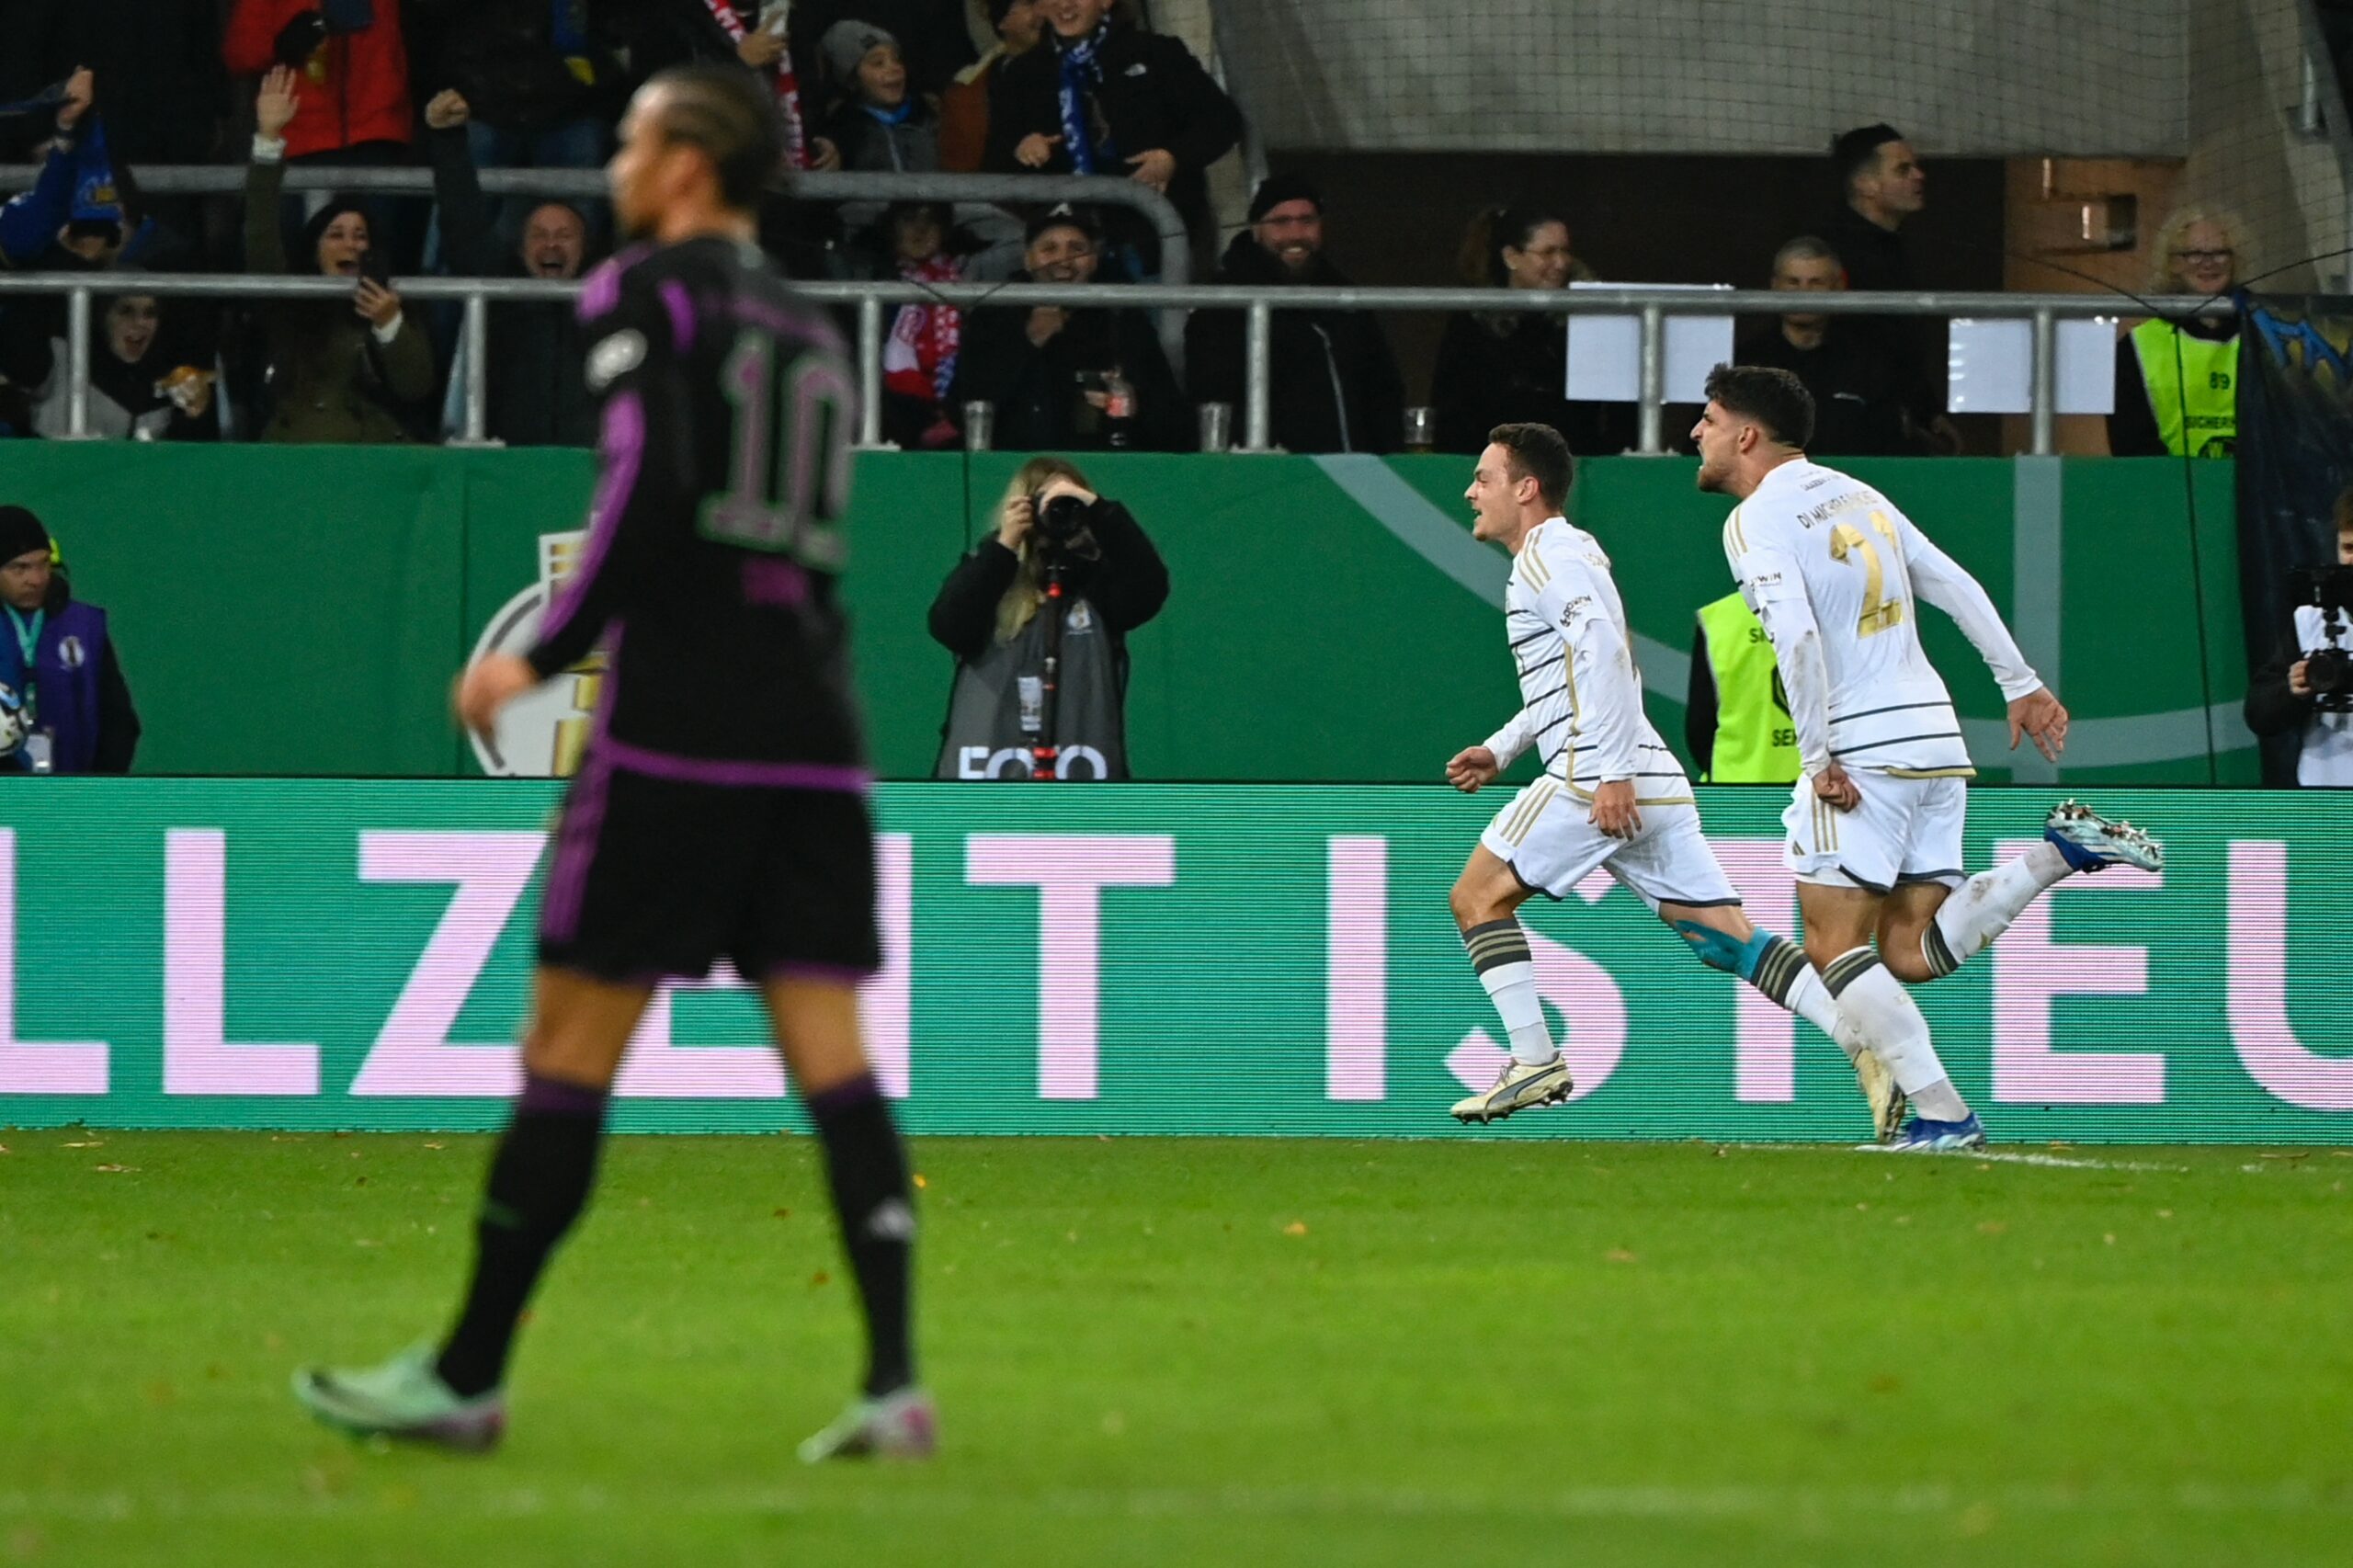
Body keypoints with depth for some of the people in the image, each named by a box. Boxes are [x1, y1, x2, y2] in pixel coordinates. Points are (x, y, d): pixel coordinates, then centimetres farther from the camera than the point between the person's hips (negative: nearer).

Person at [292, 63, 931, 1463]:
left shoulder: (649, 296, -2)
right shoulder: (813, 329, 20)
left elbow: (647, 495, -15)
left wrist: (545, 655, -8)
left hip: (677, 732, -6)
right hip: (814, 742, 6)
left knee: (570, 1045, 1)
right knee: (829, 1047, 0)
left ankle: (467, 1378, 7)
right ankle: (896, 1383, -13)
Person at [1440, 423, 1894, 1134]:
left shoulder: (1552, 556, -6)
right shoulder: (1561, 556, 26)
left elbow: (1605, 652, -20)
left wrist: (1612, 771, -25)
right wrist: (1499, 750, 30)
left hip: (1596, 781, -9)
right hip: (1653, 785, 9)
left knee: (1478, 897, 3)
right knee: (1728, 939, 1)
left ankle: (1536, 1063, -3)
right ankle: (1868, 1047, -12)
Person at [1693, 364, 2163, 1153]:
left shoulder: (1757, 520, -7)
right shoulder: (1856, 496, 18)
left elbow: (1796, 634, -21)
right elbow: (1956, 586, 18)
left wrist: (1819, 756, -18)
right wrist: (2022, 685, 21)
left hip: (1862, 753, -8)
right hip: (1936, 740, 8)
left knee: (1836, 946, -4)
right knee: (1911, 955, 9)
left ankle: (1940, 1114, -13)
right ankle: (2061, 852, -3)